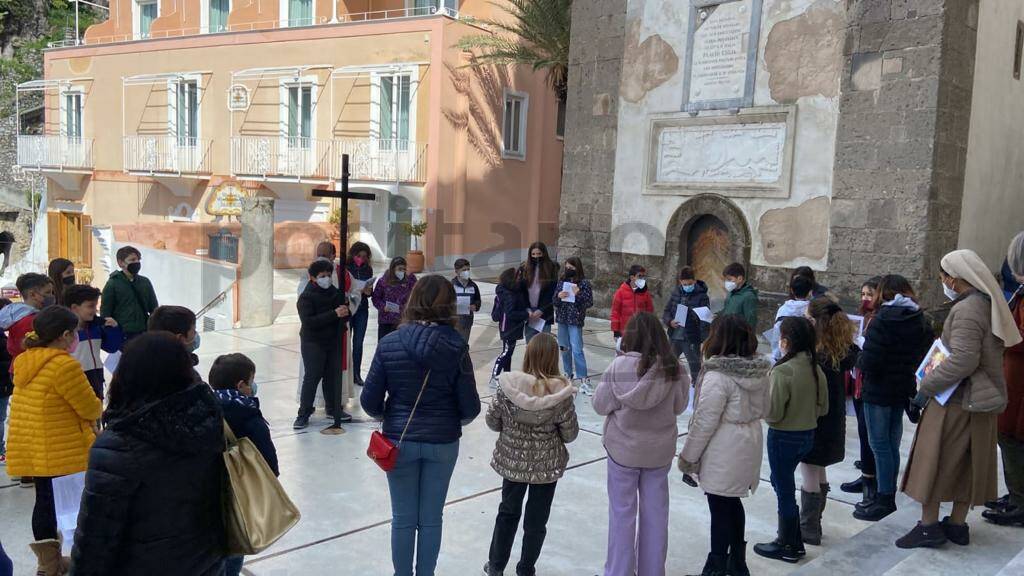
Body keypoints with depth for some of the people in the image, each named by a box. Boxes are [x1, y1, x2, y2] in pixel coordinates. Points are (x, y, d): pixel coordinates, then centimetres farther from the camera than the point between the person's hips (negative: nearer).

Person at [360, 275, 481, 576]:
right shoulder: (456, 346, -13)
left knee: (403, 519, 14)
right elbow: (470, 406, -10)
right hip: (443, 442, 0)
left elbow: (370, 400, -8)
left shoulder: (389, 344, -11)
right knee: (431, 518, 15)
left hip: (400, 441, 0)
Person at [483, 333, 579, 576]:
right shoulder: (560, 393, -18)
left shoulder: (509, 385, -15)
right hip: (547, 465, -2)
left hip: (512, 461, 2)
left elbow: (492, 421, -6)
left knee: (508, 513, 23)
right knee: (536, 520, 15)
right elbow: (570, 433, -9)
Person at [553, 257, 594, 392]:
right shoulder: (561, 281, 9)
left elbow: (590, 302, -7)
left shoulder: (584, 283, -4)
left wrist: (578, 294, -21)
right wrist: (558, 296, -11)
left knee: (577, 349, -12)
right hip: (562, 319, 5)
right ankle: (569, 374, 26)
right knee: (564, 348, 12)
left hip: (575, 320, -5)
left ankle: (583, 379, -10)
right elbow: (554, 302, 10)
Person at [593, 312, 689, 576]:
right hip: (660, 449, 2)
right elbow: (679, 406, 2)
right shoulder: (673, 368, -11)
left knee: (622, 513, 12)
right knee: (655, 513, 16)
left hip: (623, 448, -2)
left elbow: (600, 405, -9)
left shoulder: (620, 366, -18)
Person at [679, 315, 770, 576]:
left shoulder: (718, 376, -23)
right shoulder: (759, 371, 1)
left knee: (720, 508, 4)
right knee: (733, 502, 21)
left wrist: (688, 456, -9)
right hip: (749, 445, 8)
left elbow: (704, 422, -19)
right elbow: (763, 409, 13)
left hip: (724, 452, -8)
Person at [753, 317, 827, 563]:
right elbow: (823, 407, 6)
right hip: (808, 435, 7)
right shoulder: (816, 369, -2)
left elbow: (772, 413, -22)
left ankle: (790, 547, 22)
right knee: (781, 482, 24)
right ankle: (789, 537, 32)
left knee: (784, 490, 8)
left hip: (784, 438, -7)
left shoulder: (782, 371, -24)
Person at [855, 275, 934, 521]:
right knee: (892, 444, 15)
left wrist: (860, 363, -2)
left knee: (880, 445, 1)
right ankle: (887, 498, 23)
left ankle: (884, 499, 5)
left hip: (879, 391, -7)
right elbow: (928, 356, 9)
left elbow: (869, 361, -22)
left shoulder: (882, 320, -17)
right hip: (903, 390, 7)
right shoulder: (922, 321, 6)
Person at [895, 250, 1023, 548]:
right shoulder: (990, 306, 8)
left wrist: (928, 383, -18)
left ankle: (929, 526, 8)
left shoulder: (966, 311, -21)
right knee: (967, 463, 15)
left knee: (933, 460, 2)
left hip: (956, 402, -9)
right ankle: (957, 524, 25)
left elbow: (963, 361, -28)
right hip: (982, 400, 9)